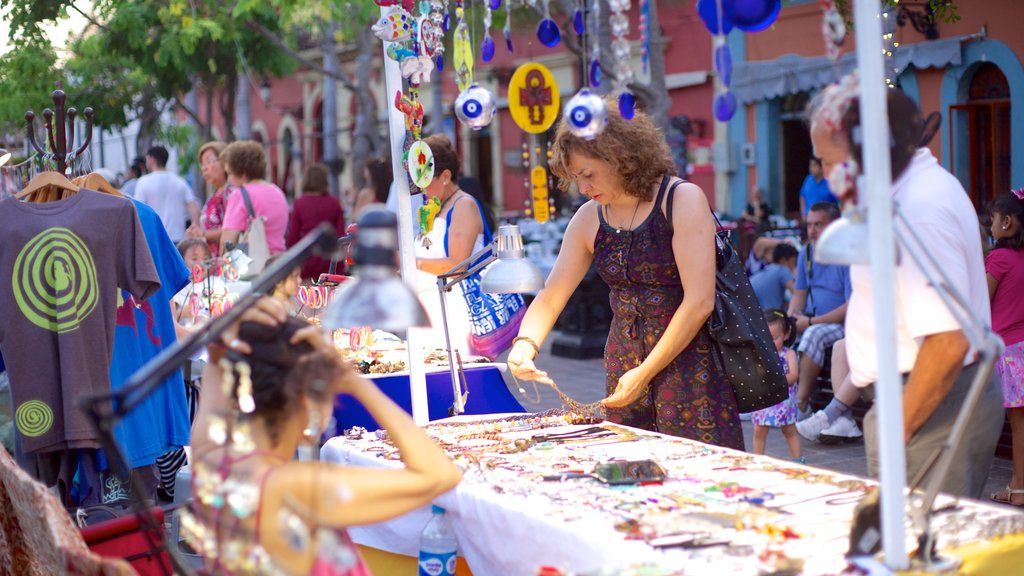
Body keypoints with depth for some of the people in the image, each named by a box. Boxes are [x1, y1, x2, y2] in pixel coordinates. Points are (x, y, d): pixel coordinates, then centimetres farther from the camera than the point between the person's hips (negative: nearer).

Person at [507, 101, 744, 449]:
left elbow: (699, 301, -16)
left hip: (689, 359, -5)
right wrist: (525, 346, -13)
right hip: (625, 366, 5)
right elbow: (550, 298, 8)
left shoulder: (682, 201, -10)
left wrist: (645, 374, -15)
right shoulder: (588, 219, 7)